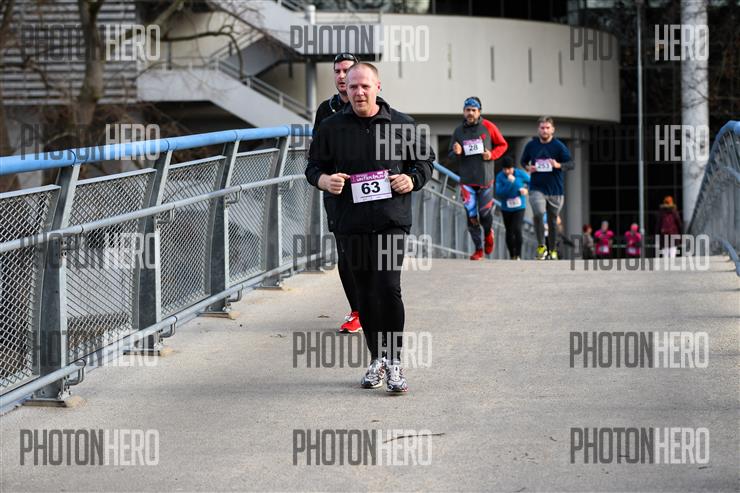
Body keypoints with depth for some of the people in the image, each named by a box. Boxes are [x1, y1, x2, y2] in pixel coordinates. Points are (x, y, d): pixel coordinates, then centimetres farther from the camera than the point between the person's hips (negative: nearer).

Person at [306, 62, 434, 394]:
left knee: (388, 288, -15)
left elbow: (425, 160, 15)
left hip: (391, 221, -2)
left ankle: (394, 361, -5)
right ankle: (377, 359, 23)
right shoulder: (331, 127, 7)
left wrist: (412, 179, -5)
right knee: (365, 293, 8)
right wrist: (324, 180, -8)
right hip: (351, 224, 2)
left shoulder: (402, 125, 5)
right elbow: (313, 167, 14)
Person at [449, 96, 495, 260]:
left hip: (485, 178, -1)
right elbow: (451, 155, 10)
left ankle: (488, 233, 31)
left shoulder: (487, 128, 1)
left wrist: (491, 154, -6)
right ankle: (478, 249, 6)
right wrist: (456, 153, -12)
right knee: (471, 215, -4)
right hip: (467, 179, 1)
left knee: (485, 213, -3)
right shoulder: (459, 131, 6)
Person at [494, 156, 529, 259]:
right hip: (506, 208, 2)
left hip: (519, 207, -2)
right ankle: (512, 256, 24)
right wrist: (509, 183, -29)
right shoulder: (500, 177, -12)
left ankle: (518, 255, -12)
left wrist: (526, 189, -12)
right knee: (509, 232, 9)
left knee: (517, 229, -19)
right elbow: (499, 193, -22)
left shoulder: (520, 174, -10)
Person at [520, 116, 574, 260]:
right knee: (538, 213, -23)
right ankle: (541, 246, -7)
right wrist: (528, 168, -5)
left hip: (555, 190, 0)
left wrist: (558, 165, -25)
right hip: (537, 188, 0)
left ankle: (552, 250, 27)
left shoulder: (559, 146, -4)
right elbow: (523, 161, 18)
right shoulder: (531, 145, 3)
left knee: (552, 220, 10)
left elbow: (571, 164, -7)